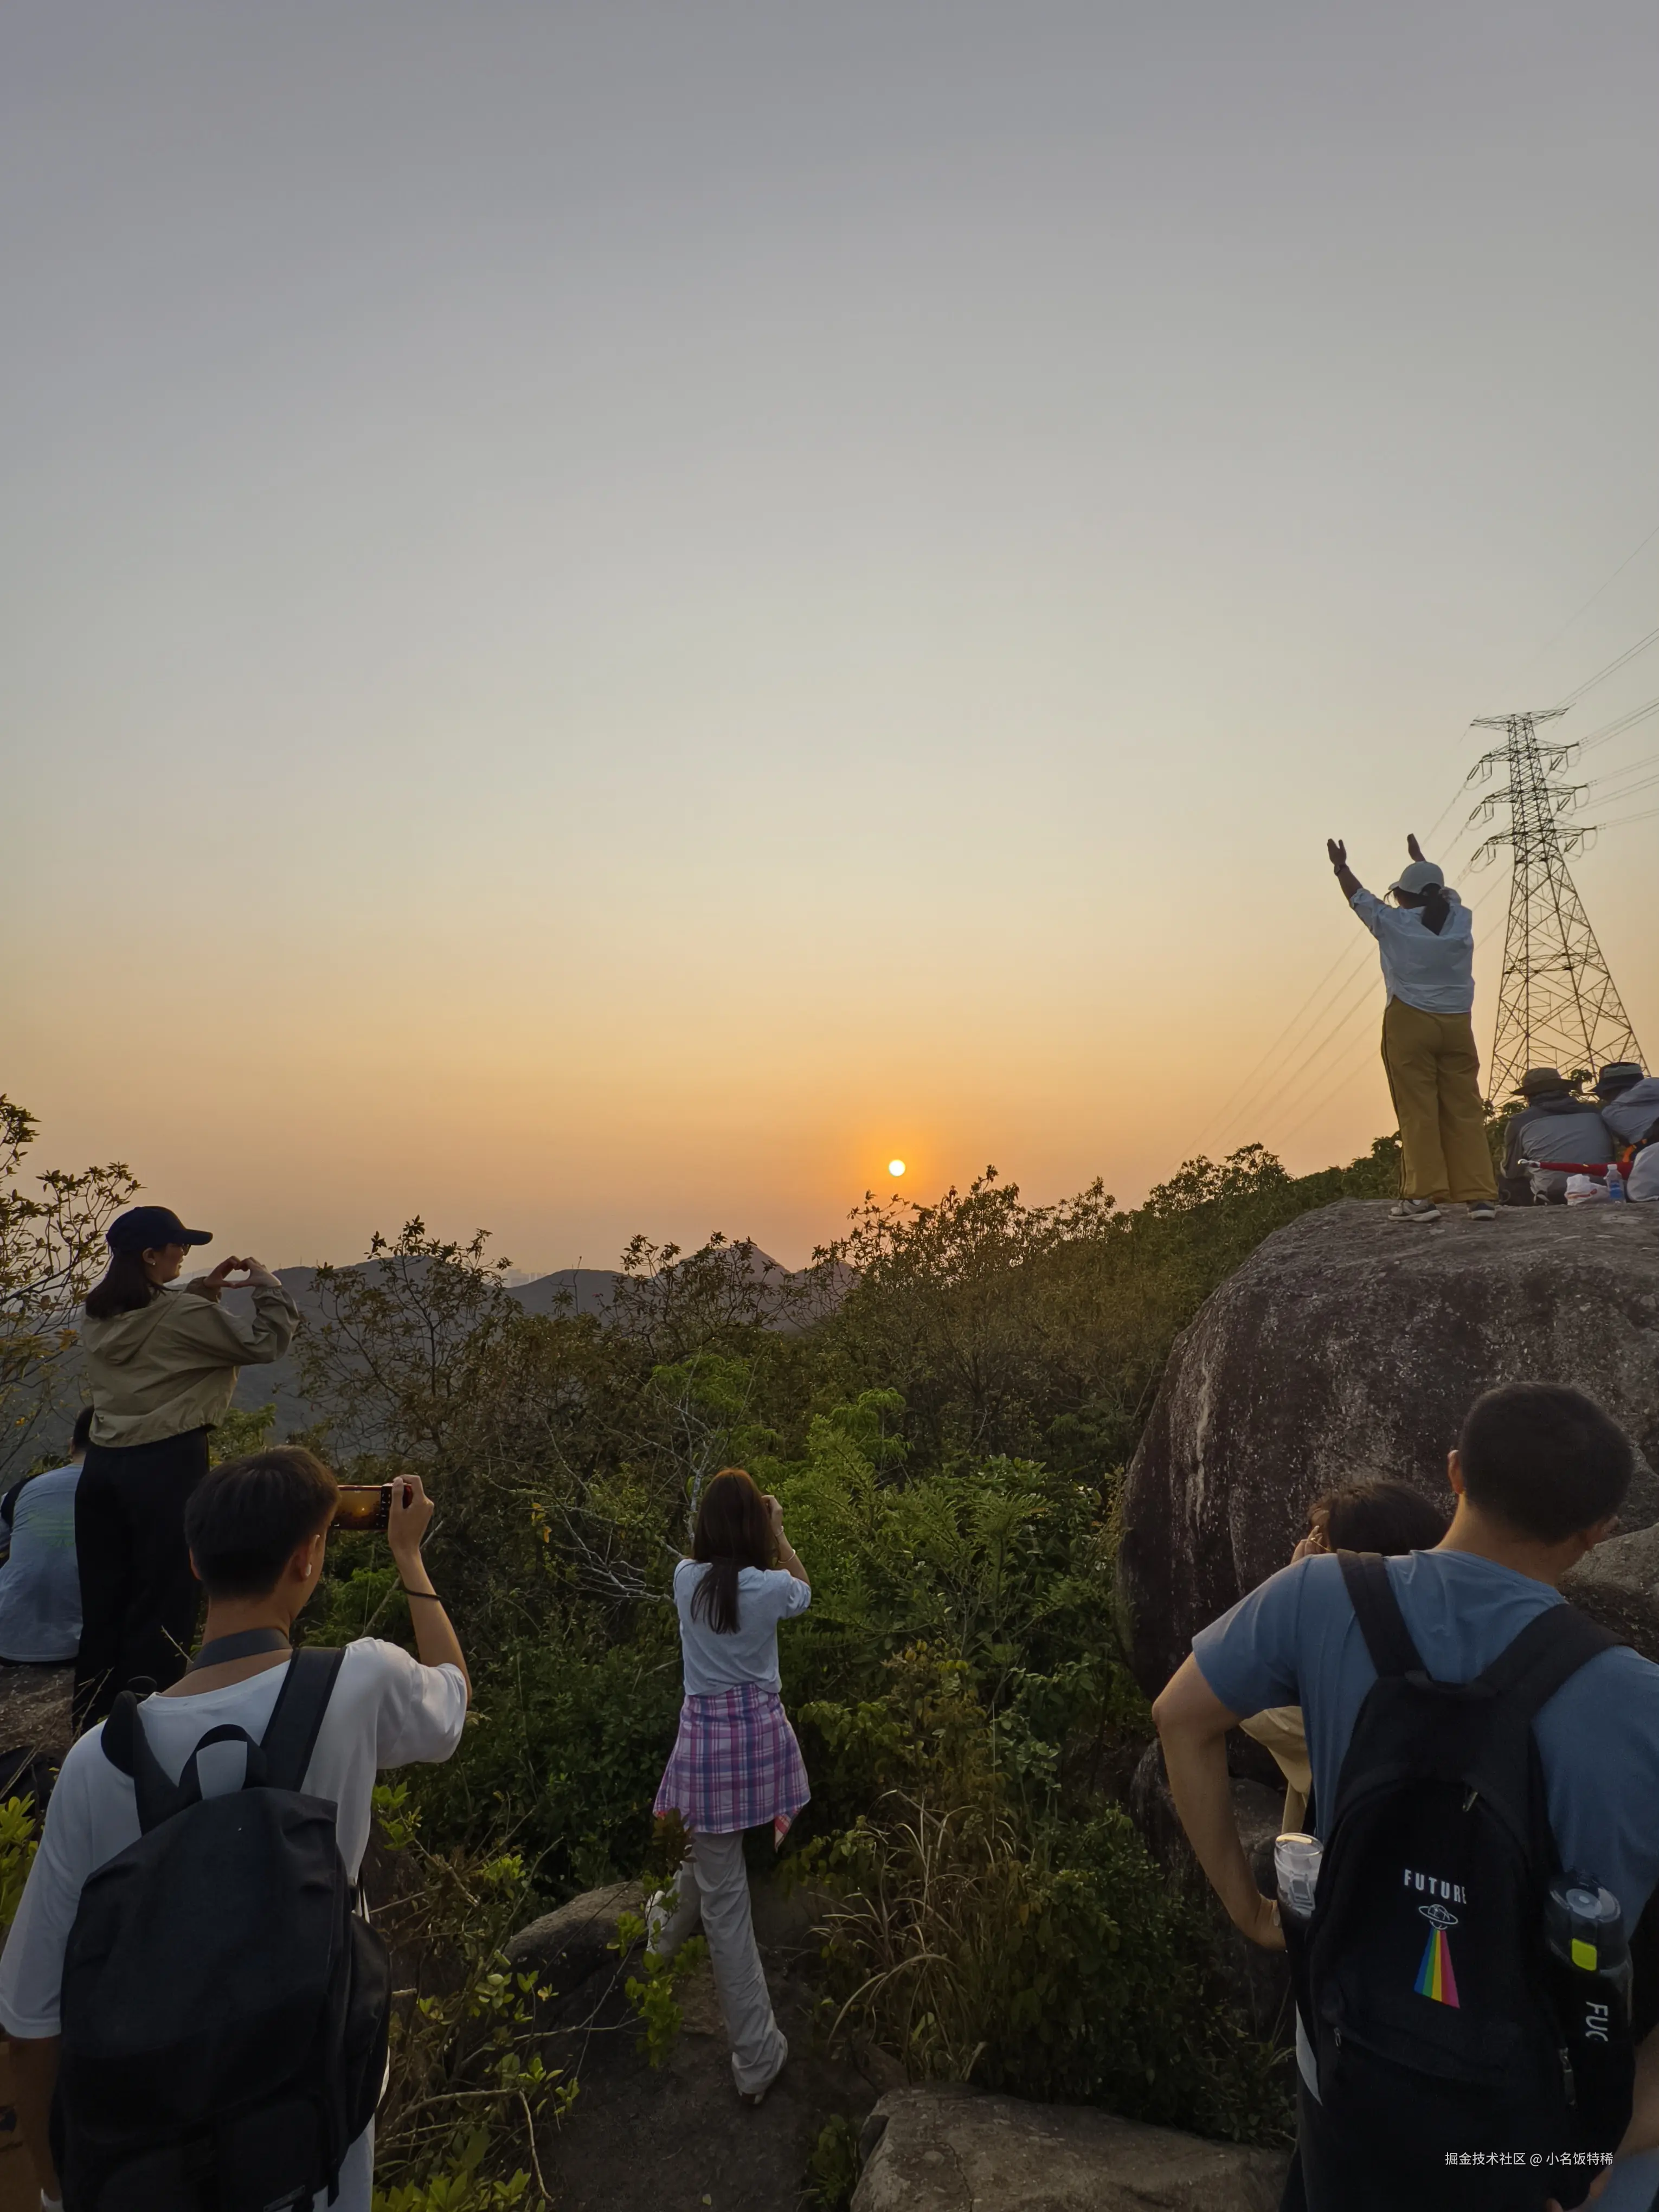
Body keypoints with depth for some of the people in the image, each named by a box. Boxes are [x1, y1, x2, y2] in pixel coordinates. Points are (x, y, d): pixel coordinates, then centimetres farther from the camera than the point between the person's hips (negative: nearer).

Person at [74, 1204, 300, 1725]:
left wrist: (203, 1290, 16)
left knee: (102, 1601, 16)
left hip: (102, 1464, 8)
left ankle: (93, 1719, 26)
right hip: (168, 1464, -7)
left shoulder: (97, 1315, 5)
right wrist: (268, 1286, 1)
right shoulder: (183, 1314, -17)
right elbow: (266, 1343, -11)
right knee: (164, 1602, 5)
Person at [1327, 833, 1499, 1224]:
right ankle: (1481, 1195, 5)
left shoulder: (1393, 923, -2)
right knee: (1465, 1111, 4)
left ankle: (1424, 1195, -5)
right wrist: (1421, 861, 45)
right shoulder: (1459, 918, 8)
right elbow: (1444, 893, 30)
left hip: (1409, 1023, -4)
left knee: (1417, 1113, -3)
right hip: (1457, 1025, 4)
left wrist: (1341, 867, 31)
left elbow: (1359, 897, 15)